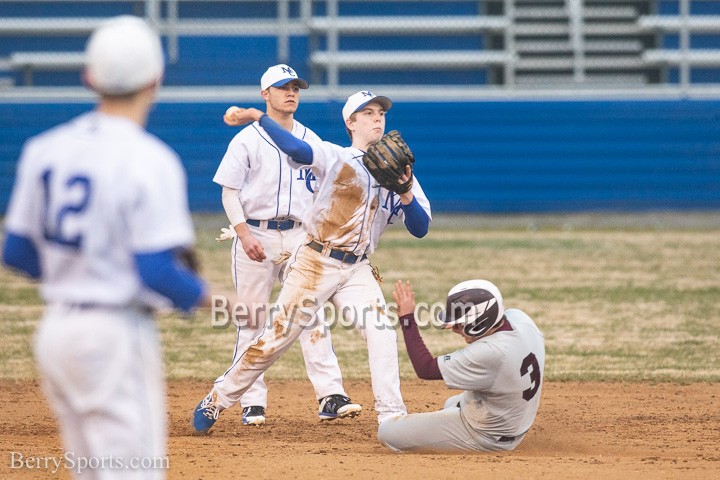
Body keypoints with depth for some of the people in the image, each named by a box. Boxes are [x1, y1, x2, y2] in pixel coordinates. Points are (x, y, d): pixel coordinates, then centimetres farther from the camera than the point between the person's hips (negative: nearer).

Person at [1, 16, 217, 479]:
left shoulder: (43, 149, 4)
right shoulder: (149, 161, -16)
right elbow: (157, 272, -19)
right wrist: (200, 294, 0)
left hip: (54, 330, 8)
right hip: (116, 334, -8)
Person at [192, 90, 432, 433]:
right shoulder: (336, 157, -4)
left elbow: (420, 228, 3)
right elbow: (295, 148, -24)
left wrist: (406, 194, -16)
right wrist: (258, 117, -37)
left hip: (356, 270, 4)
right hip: (315, 263, -4)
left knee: (382, 333, -16)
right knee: (276, 338, -1)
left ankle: (392, 417, -13)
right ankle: (218, 400, 15)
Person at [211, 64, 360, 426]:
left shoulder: (311, 142, 12)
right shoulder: (248, 139, 1)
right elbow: (229, 191, -3)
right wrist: (244, 234, -15)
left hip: (300, 236, 3)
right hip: (255, 233, -3)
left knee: (312, 315, -6)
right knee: (252, 319, 0)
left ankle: (331, 396, -11)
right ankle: (252, 402, 4)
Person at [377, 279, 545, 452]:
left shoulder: (488, 354, -38)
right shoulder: (519, 317, -15)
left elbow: (425, 368, -30)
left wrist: (407, 319, -24)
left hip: (487, 438, -10)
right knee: (451, 404, 41)